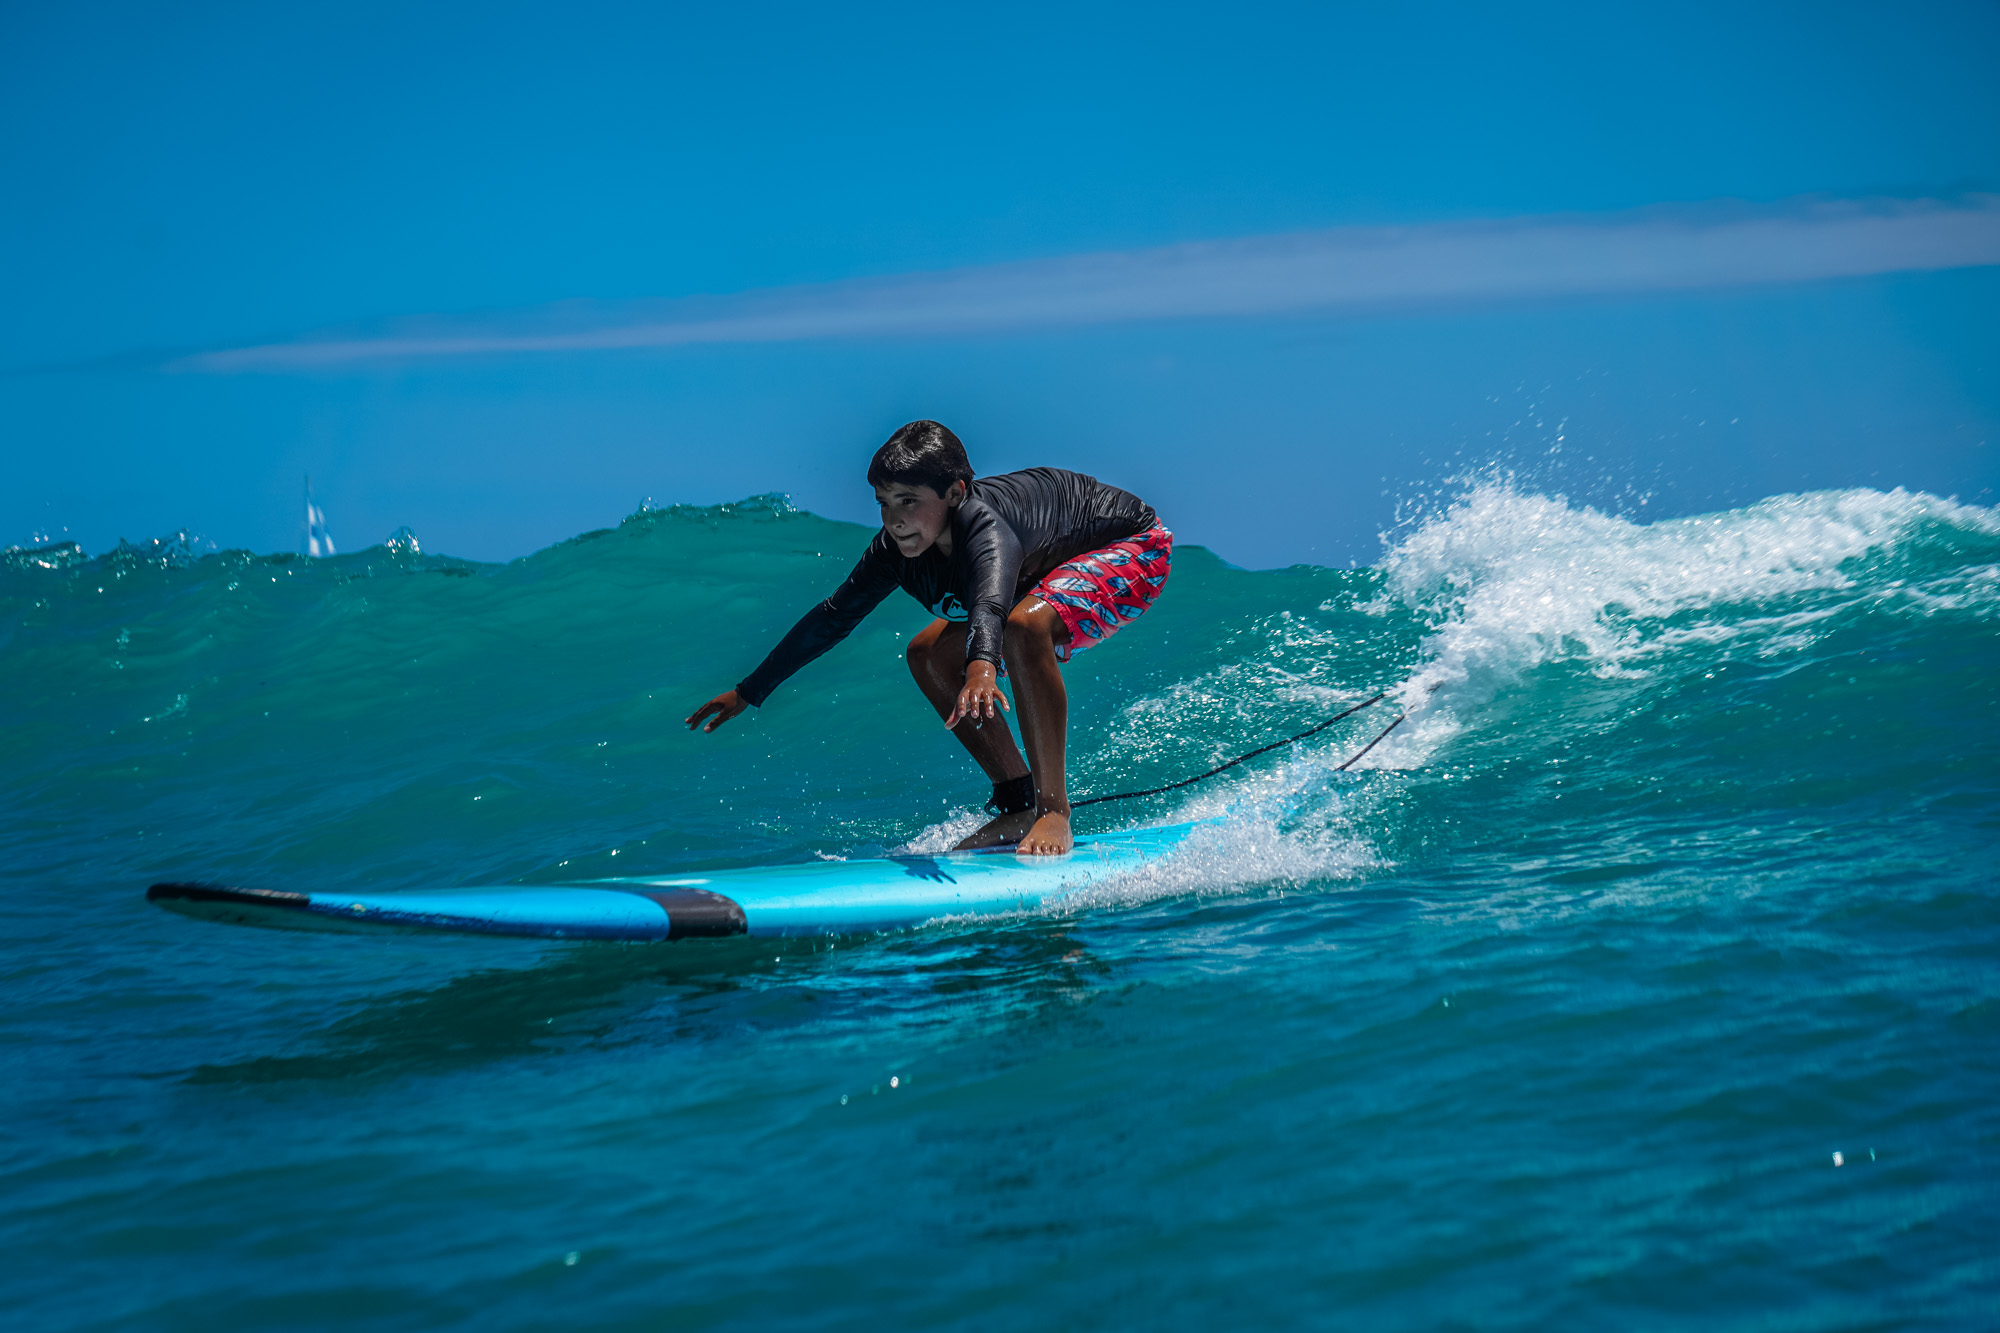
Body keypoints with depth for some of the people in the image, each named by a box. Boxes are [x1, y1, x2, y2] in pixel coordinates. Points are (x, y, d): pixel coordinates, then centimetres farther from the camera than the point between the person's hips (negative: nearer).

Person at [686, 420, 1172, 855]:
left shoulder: (984, 525, -39)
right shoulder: (897, 549, -15)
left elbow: (990, 603, -60)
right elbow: (832, 617, -2)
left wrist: (982, 668, -81)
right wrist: (749, 692, 2)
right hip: (1051, 565, 9)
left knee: (1025, 625, -37)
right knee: (930, 656, 2)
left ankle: (1054, 810, -28)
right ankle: (1017, 808, 5)